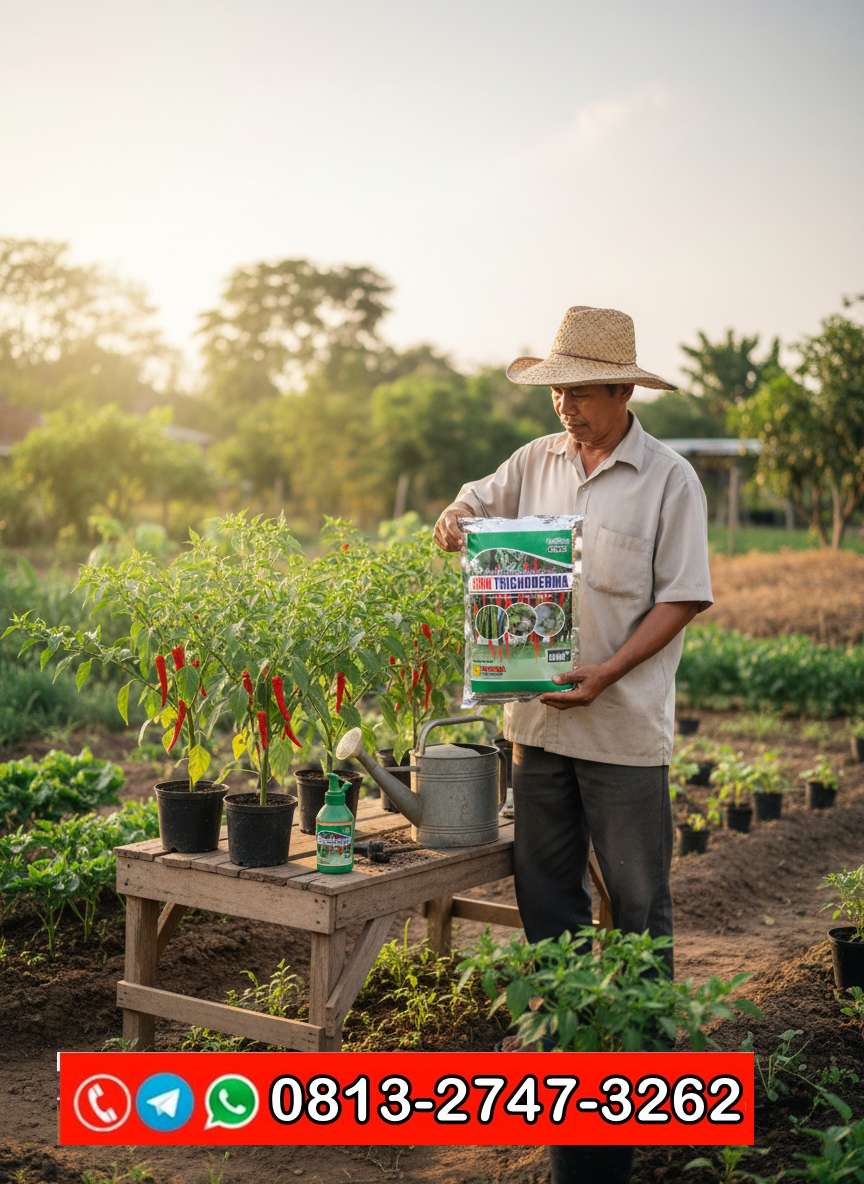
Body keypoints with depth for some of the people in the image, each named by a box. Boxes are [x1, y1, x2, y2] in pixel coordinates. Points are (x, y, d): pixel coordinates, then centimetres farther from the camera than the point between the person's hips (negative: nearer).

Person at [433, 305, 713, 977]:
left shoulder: (670, 480, -7)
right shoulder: (538, 461, 8)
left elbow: (682, 599, -9)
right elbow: (481, 500, 21)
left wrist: (607, 673, -19)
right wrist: (454, 516, -5)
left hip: (624, 724, -5)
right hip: (539, 714, 5)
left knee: (637, 893, 4)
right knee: (544, 883, 14)